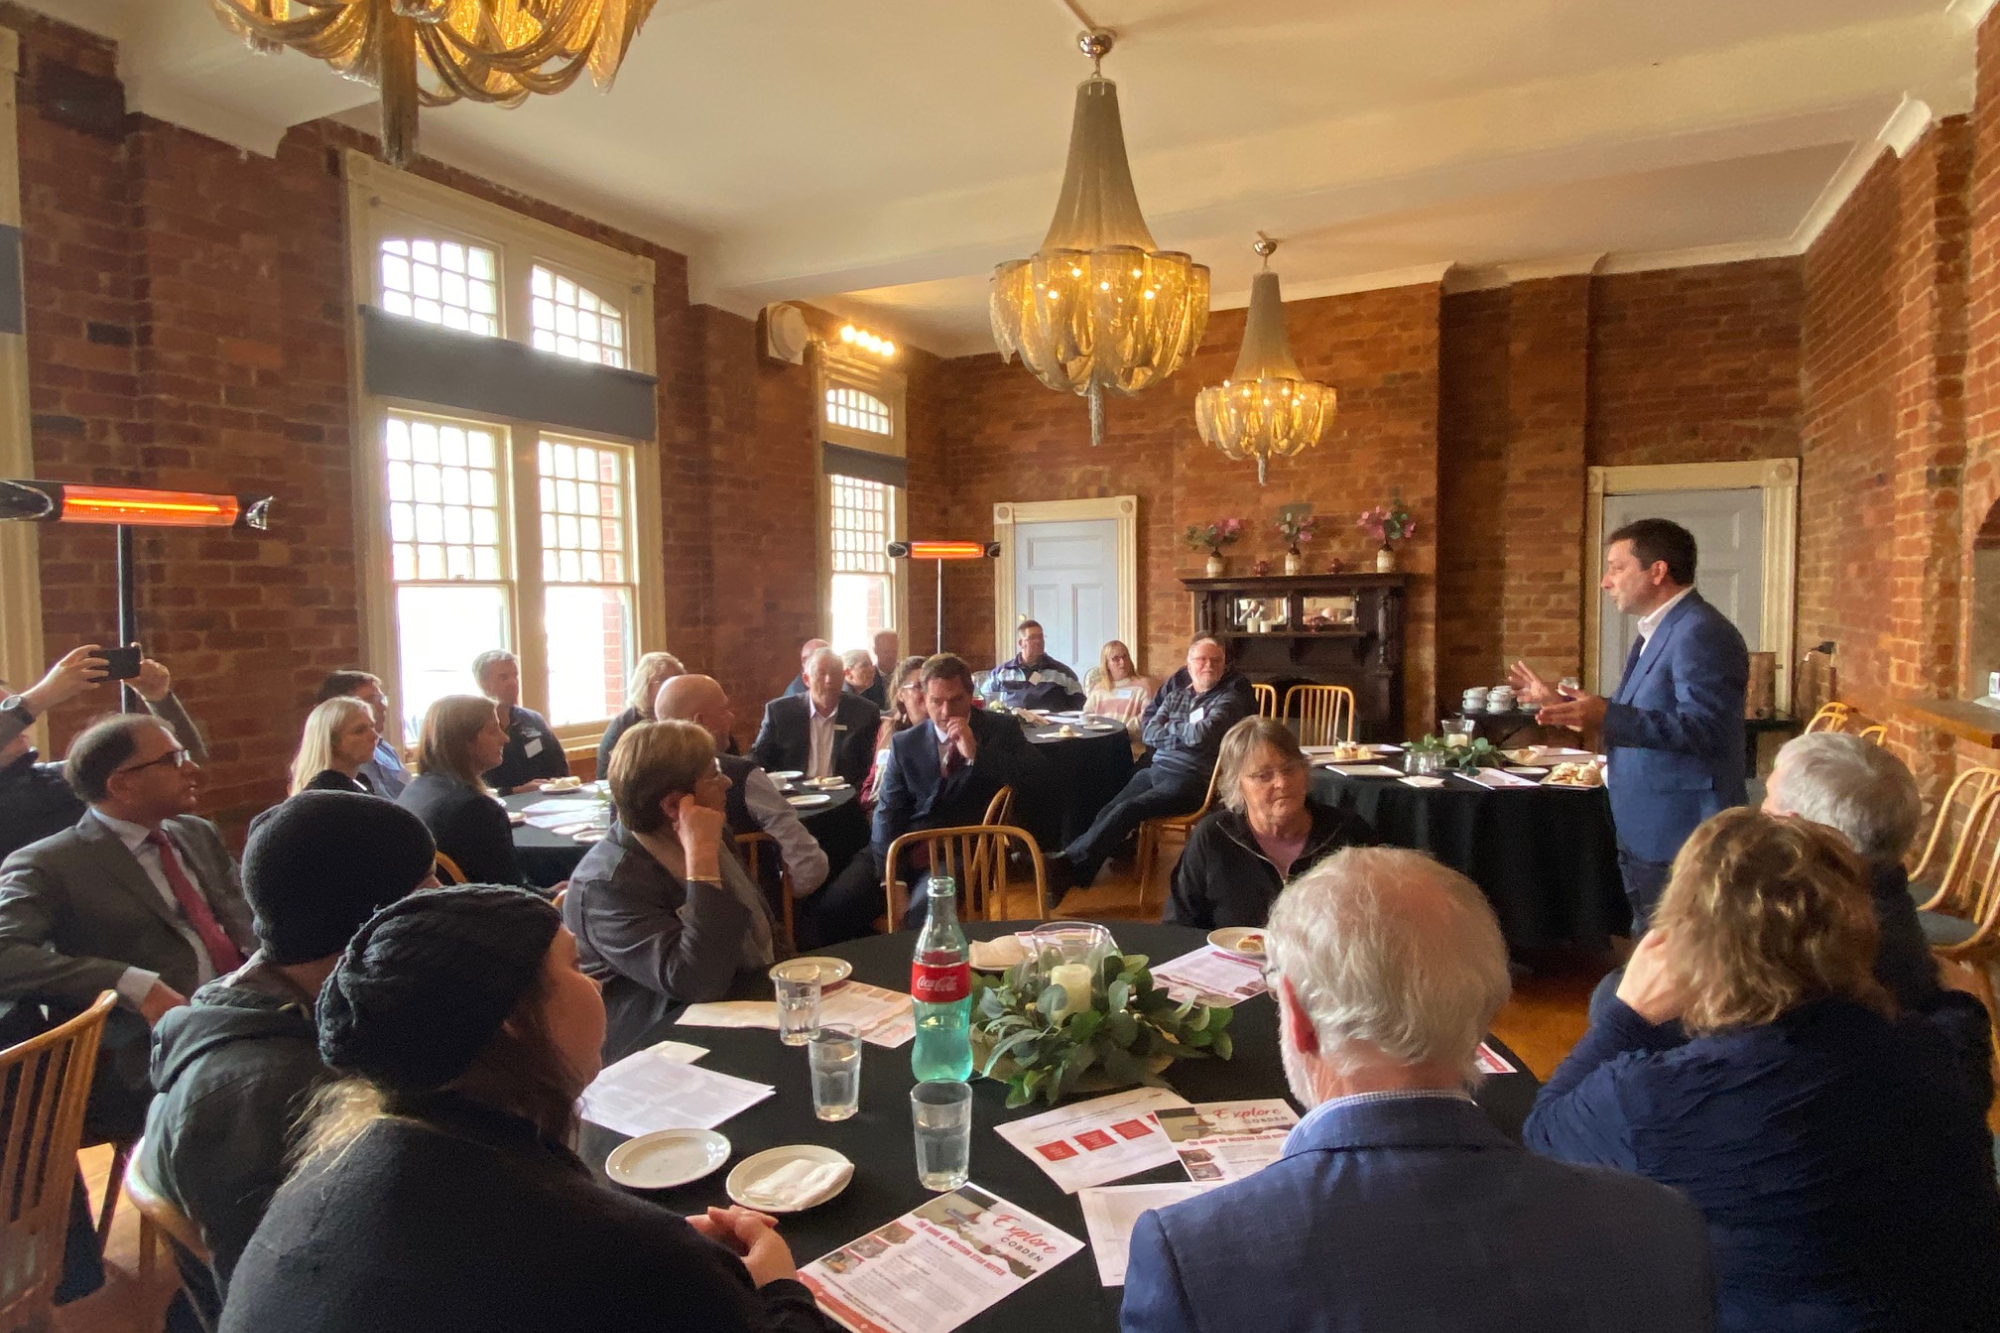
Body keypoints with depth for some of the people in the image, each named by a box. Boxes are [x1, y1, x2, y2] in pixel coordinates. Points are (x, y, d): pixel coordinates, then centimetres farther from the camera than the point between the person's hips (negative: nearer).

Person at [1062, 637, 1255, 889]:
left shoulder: (1230, 698, -5)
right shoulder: (1176, 688, 13)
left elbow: (1202, 734, -22)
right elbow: (1148, 732, 8)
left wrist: (1170, 727, -3)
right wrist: (1185, 733, -9)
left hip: (1190, 782, -7)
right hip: (1155, 771, 7)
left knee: (1126, 811, -23)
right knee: (1107, 812, -8)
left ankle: (1073, 863, -20)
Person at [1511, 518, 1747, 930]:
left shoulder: (1701, 633, -18)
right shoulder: (1656, 632, 15)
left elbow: (1702, 726, -28)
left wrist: (1606, 718, -36)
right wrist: (1560, 704, 16)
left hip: (1681, 841, -10)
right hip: (1645, 836, 10)